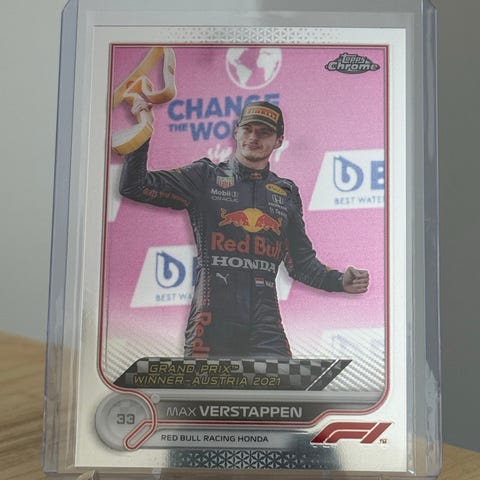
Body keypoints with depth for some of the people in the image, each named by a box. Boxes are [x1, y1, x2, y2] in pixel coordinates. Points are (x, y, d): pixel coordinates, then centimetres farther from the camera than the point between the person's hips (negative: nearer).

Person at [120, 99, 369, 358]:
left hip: (265, 324, 3)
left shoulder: (287, 193, 17)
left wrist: (340, 281, 4)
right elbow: (136, 187, 3)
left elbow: (301, 261, 19)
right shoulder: (205, 177, 8)